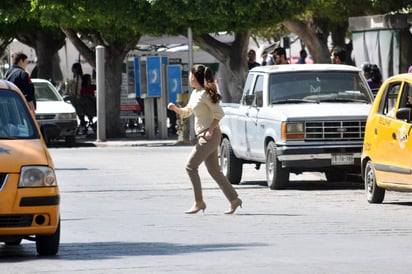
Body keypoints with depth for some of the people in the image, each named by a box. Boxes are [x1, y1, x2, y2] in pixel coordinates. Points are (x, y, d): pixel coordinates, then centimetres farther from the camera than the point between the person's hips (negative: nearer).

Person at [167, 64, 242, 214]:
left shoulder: (204, 94, -14)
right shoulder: (195, 94, 14)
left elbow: (219, 113, -17)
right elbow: (187, 112, 25)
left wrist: (210, 130, -20)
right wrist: (175, 108, 7)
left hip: (210, 136, -10)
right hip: (203, 136, 10)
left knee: (190, 166, -10)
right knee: (214, 170, 9)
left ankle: (199, 202, -7)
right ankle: (234, 200, 11)